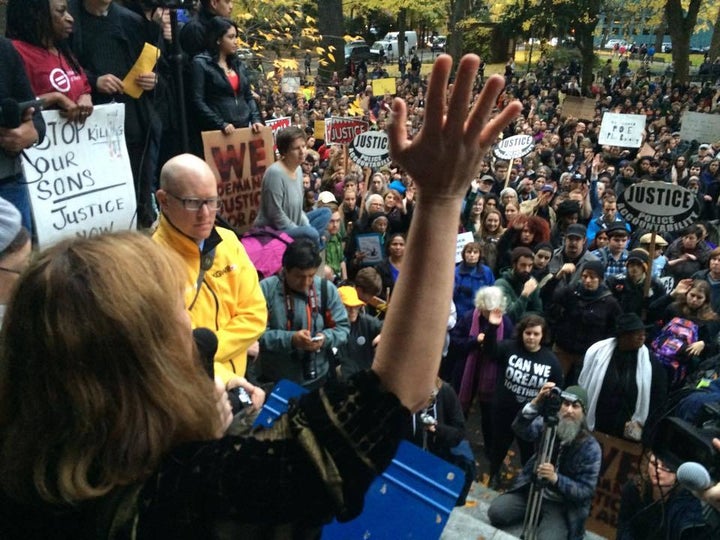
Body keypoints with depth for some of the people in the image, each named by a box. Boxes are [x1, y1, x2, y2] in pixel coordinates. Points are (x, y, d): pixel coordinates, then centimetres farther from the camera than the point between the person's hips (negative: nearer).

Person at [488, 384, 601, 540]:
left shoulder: (591, 448, -14)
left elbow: (586, 491, -15)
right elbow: (520, 428, -27)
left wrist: (556, 479, -32)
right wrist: (536, 403, -43)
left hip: (561, 505, -3)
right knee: (496, 512, -15)